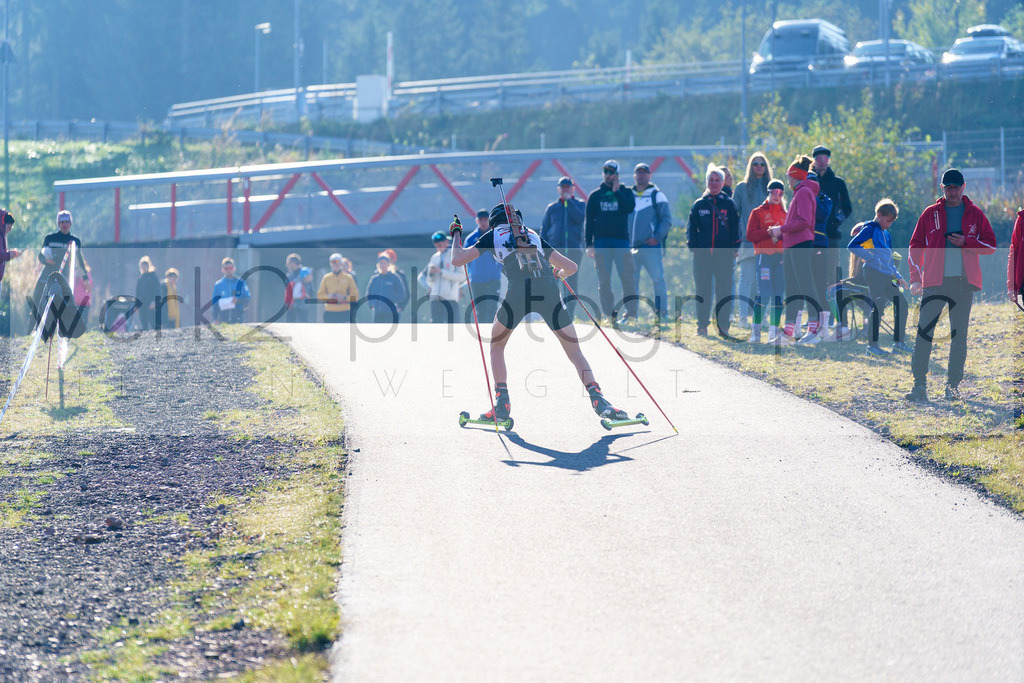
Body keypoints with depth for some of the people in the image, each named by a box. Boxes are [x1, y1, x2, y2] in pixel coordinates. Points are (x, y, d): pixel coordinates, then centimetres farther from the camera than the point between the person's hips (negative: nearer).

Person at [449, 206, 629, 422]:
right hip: (549, 291, 2)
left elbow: (457, 259, 22)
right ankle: (598, 400, -10)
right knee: (575, 352, 9)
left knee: (496, 345, 22)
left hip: (518, 290, -2)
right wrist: (558, 274, 59)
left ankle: (502, 404, 10)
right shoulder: (534, 236, 32)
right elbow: (571, 267, 35)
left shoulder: (493, 235, 24)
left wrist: (456, 235, 41)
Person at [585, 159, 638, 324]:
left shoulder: (625, 192, 9)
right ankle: (608, 314, 3)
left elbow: (629, 208, -12)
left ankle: (631, 313, -5)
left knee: (627, 278, -7)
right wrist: (589, 244, 0)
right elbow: (588, 220, 9)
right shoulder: (595, 195, 12)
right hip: (601, 242, 1)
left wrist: (617, 191, -8)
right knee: (604, 281, -1)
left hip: (621, 240, -1)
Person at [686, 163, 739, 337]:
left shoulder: (729, 204, 9)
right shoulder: (699, 205, 10)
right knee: (702, 290, 1)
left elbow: (735, 229, 8)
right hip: (702, 254, 1)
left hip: (724, 253, -1)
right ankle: (702, 326, 5)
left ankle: (723, 327, 2)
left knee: (724, 290, -2)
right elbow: (691, 228, 10)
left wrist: (734, 249, -1)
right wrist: (693, 247, -1)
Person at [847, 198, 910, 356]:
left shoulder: (886, 235, 24)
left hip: (886, 276, 9)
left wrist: (898, 276, 22)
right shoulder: (870, 229, -2)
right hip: (874, 272, -9)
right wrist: (872, 258, -16)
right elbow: (852, 246, -14)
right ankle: (872, 345, -9)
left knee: (901, 302, 4)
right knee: (879, 305, -13)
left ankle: (898, 342, 9)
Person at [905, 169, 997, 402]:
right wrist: (916, 277, 1)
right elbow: (916, 246, 11)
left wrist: (966, 242, -8)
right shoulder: (930, 214, 9)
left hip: (964, 282, 1)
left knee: (959, 335, 2)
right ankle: (919, 385, -9)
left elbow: (990, 245, 9)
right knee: (924, 332, -10)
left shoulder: (975, 214, 10)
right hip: (935, 282, 0)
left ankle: (953, 385, 9)